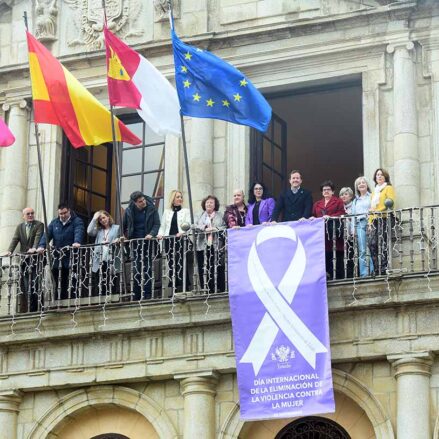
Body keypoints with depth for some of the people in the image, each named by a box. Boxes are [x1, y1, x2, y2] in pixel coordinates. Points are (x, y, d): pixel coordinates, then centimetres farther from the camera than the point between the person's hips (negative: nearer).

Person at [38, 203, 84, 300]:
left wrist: (77, 242, -38)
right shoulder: (54, 223, 17)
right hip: (57, 259, 4)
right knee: (58, 285, 5)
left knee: (71, 284, -8)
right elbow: (47, 235, 6)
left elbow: (79, 232, -16)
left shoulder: (77, 221, 3)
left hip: (71, 259, -4)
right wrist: (41, 246, -12)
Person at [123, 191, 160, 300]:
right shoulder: (129, 211, 3)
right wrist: (124, 236, -3)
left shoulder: (151, 208, -2)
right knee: (136, 271, -1)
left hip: (148, 242, -1)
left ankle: (147, 295, 0)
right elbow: (124, 225, 12)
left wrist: (152, 234, -20)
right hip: (135, 243, 1)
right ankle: (136, 297, 3)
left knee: (147, 269, -3)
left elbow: (157, 224, -4)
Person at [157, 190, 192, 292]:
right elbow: (162, 226, 16)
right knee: (171, 264, 1)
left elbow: (188, 225, -1)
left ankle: (182, 287, -10)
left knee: (180, 263, -10)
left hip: (180, 239, -3)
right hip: (169, 240, 3)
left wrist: (182, 232, -19)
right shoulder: (167, 212, 18)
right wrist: (160, 234, -3)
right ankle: (174, 287, 4)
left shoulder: (185, 211, 10)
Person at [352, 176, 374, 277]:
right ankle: (364, 273, -11)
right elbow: (353, 215, 22)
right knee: (362, 251, -6)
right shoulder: (355, 201, 26)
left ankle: (372, 271, -10)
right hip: (359, 225, 4)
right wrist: (353, 229, 10)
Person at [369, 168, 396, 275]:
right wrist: (370, 222, 16)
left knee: (383, 244, -12)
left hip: (384, 219, -6)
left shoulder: (388, 188, 6)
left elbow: (391, 203, -4)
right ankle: (377, 269, -7)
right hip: (375, 220, 6)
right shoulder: (375, 191, 26)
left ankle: (384, 268, -11)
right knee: (372, 243, -8)